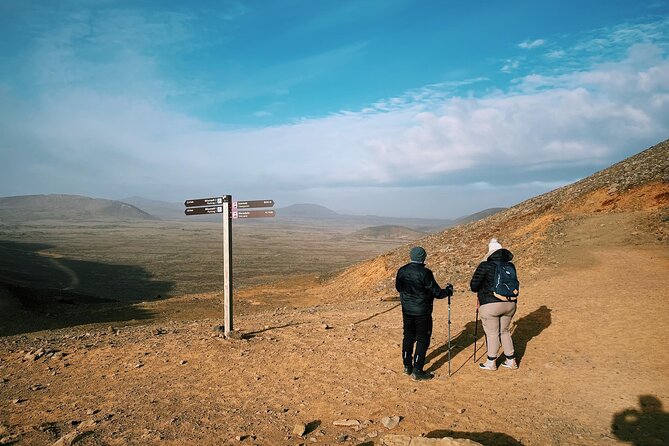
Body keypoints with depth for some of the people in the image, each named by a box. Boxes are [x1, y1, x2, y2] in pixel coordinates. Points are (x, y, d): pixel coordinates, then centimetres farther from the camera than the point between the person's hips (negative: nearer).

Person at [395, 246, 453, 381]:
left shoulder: (402, 271, -3)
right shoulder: (425, 273, -20)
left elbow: (398, 287, 13)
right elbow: (437, 293, -14)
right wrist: (448, 290, 5)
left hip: (407, 310, 6)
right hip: (422, 311, -5)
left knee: (408, 337, 17)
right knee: (423, 339, 4)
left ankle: (407, 366, 27)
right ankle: (417, 371, 6)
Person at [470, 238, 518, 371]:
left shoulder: (485, 266, -10)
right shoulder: (510, 266, 5)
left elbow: (473, 286, -9)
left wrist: (478, 289, 13)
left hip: (490, 305, -5)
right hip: (509, 304, 5)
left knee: (492, 333, 6)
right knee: (505, 331, 20)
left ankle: (491, 362, 17)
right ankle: (511, 361, 26)